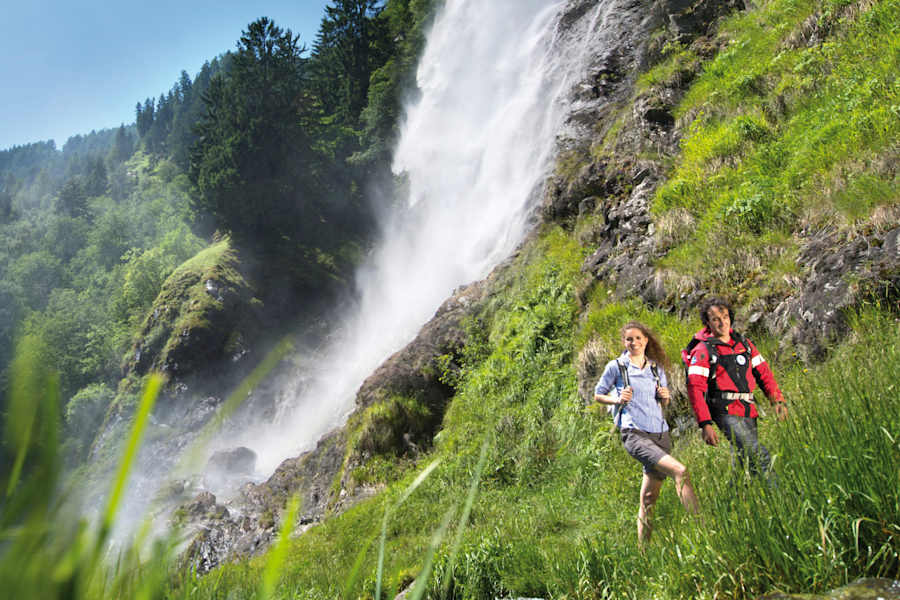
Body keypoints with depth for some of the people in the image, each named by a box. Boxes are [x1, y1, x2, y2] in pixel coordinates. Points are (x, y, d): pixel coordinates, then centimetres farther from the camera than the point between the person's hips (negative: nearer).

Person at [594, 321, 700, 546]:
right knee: (680, 471, -25)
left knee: (649, 496, 7)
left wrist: (666, 396, 3)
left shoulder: (656, 368, 16)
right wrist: (618, 400, -7)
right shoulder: (616, 367, 3)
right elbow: (598, 395, 11)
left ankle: (643, 547, 17)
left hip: (660, 433, 5)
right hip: (634, 433, -5)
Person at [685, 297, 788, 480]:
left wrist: (777, 400, 2)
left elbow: (763, 372, 17)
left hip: (748, 410, 6)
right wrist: (705, 424, -19)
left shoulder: (743, 343, 14)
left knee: (744, 463, 12)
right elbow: (695, 388, -11)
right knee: (760, 457, -19)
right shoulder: (703, 350, -5)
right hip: (727, 411, -6)